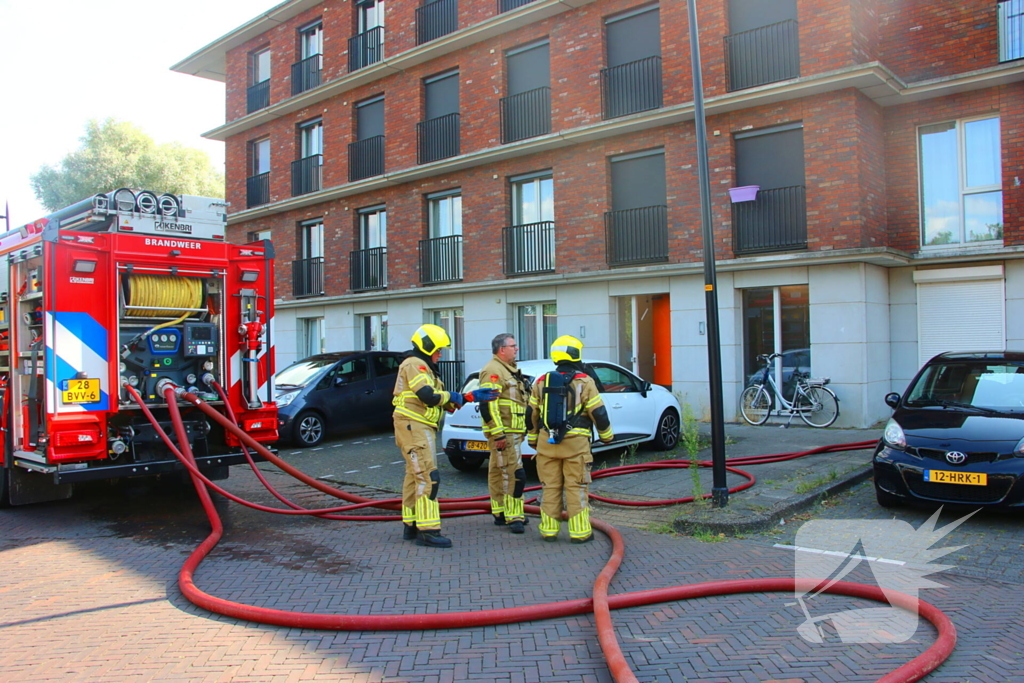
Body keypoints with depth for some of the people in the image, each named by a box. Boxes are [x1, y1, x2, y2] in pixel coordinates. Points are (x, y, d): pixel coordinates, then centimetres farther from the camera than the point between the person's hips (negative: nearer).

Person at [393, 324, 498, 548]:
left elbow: (445, 401, 19)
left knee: (414, 477, 13)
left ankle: (411, 525, 20)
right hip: (413, 427, -11)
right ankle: (427, 531, -13)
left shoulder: (424, 368, 23)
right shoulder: (414, 365, -10)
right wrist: (451, 395, -5)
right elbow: (429, 397, -23)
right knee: (427, 477, -13)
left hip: (421, 429, 11)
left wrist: (472, 396, 10)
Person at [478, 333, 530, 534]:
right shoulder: (493, 371, -15)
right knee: (514, 473, -12)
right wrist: (498, 433, -25)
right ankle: (513, 517, -9)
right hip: (503, 432, -10)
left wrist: (523, 430, 26)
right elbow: (487, 405, -22)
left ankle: (501, 513, 21)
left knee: (498, 472, 14)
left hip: (514, 432, 10)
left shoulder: (510, 369, 19)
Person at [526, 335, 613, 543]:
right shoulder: (584, 381, -5)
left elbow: (531, 414, 13)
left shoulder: (542, 382, 8)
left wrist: (533, 439, 24)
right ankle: (580, 532, 5)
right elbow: (598, 412, -4)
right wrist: (606, 435, 11)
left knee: (550, 487, 10)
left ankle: (549, 530, 14)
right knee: (576, 488, 2)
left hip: (547, 443, 4)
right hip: (575, 443, -4)